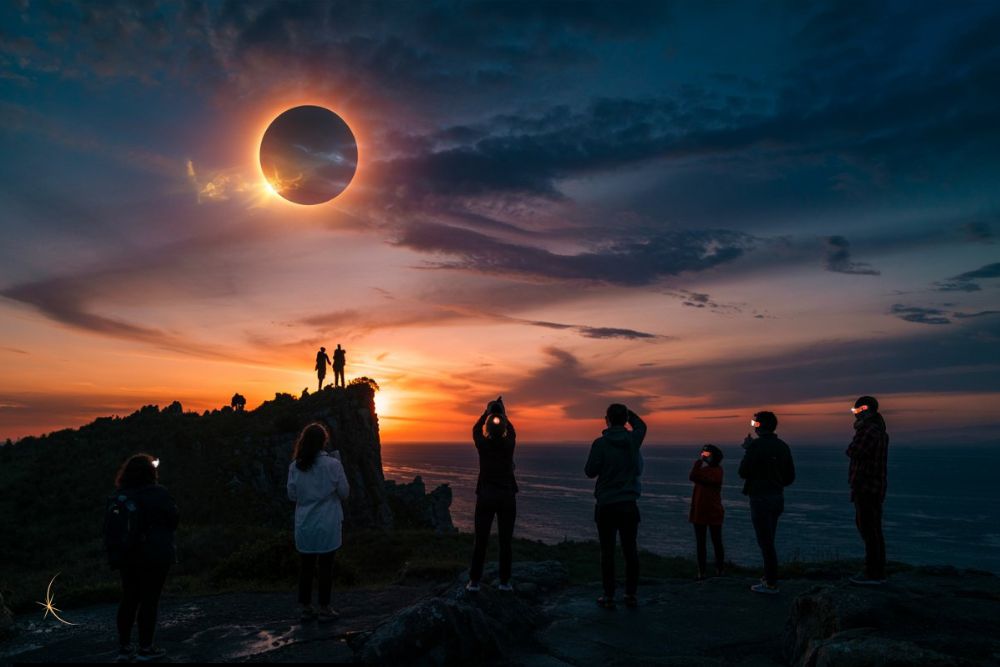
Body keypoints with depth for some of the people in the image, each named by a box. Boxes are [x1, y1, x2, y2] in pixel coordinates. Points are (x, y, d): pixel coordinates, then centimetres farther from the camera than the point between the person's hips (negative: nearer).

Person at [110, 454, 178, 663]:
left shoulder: (119, 496, 3)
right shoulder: (157, 493, -13)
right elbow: (172, 519, -5)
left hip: (128, 555, 6)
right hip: (155, 555, -5)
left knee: (129, 599, 14)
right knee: (149, 600, 2)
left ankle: (124, 648, 19)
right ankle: (146, 649, 8)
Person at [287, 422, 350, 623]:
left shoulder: (295, 466, -4)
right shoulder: (332, 465, -14)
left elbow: (292, 495, 3)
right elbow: (344, 493, -5)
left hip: (304, 525, 3)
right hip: (327, 525, -3)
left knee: (306, 566, 12)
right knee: (325, 567, 6)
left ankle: (306, 608, 21)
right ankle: (324, 610, 14)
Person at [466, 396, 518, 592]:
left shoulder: (483, 444, -6)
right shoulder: (509, 444, -5)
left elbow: (475, 429, 16)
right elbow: (512, 431, 19)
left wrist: (486, 412, 26)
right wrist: (503, 412, 27)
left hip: (485, 496, 0)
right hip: (507, 497, 0)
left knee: (480, 540, 5)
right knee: (505, 541, 6)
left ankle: (474, 581, 8)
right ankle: (505, 581, 10)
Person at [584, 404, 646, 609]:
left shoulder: (601, 443, -13)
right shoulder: (633, 439, -1)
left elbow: (590, 472, -8)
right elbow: (641, 425, 22)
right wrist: (626, 411, 23)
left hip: (606, 505, -3)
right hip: (629, 504, 3)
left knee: (607, 551, 3)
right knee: (630, 550, 10)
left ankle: (609, 596, 6)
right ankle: (631, 594, 14)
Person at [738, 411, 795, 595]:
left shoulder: (756, 445, -16)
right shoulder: (782, 446, 6)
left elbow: (743, 472, -12)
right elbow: (790, 477, 9)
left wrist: (747, 450, -2)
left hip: (760, 498, -8)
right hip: (777, 497, 8)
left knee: (765, 542, -2)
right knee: (768, 540, 19)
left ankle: (771, 584, 1)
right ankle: (769, 578, 26)